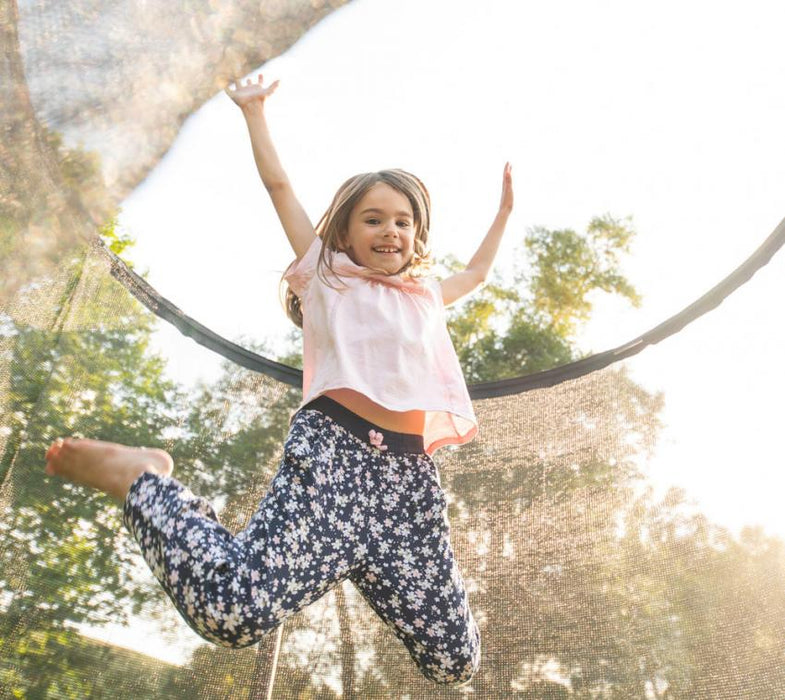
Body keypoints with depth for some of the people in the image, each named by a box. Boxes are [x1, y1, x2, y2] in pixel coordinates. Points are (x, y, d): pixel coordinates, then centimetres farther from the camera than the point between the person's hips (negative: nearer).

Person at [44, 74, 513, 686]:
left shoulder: (425, 294, 29)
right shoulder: (325, 274, 16)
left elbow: (475, 274, 47)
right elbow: (278, 183, 18)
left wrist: (505, 211, 52)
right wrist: (254, 109, 25)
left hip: (411, 474, 5)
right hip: (333, 451, -5)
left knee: (457, 664, 0)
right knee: (231, 609, -28)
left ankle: (362, 569, 27)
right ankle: (139, 478, -2)